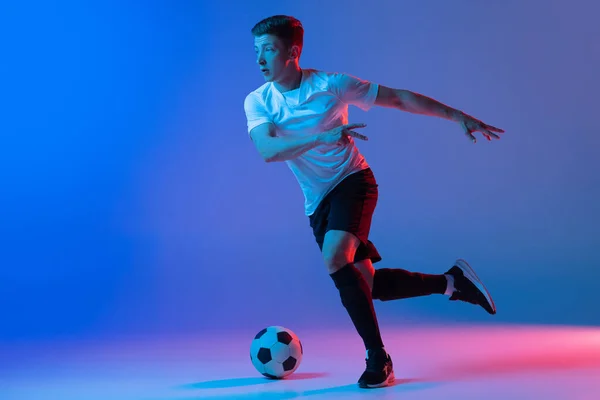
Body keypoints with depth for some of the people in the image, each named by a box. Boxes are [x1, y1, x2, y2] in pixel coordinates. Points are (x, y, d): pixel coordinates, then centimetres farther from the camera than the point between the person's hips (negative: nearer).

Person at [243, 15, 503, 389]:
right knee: (370, 286, 4)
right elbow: (268, 150, -24)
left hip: (352, 181, -4)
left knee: (335, 259, -29)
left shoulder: (330, 84, -12)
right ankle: (451, 282, 24)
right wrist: (322, 137, -38)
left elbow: (399, 98, -5)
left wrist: (459, 117, -6)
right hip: (317, 202, 5)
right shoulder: (257, 101, -6)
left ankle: (378, 357, -16)